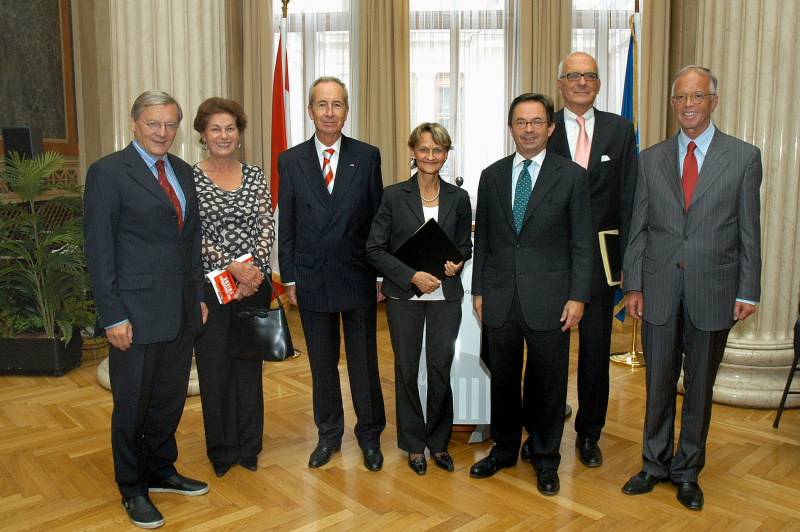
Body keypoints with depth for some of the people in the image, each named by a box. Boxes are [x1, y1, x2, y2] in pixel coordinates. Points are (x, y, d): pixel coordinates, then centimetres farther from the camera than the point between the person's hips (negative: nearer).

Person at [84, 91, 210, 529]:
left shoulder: (182, 171, 11)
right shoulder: (107, 172, -9)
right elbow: (98, 250, -12)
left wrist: (198, 295, 12)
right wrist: (113, 316, -14)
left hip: (181, 312, 6)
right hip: (136, 312, -6)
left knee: (171, 398, 17)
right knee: (132, 404, 9)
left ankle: (161, 470, 38)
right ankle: (132, 489, 28)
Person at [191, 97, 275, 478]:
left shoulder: (255, 176, 7)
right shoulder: (189, 177, -2)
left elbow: (267, 229, 2)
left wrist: (255, 272, -12)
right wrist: (233, 267, -17)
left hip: (254, 285, 3)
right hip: (210, 286, -2)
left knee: (250, 364, 10)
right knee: (214, 367, 6)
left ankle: (249, 446, 26)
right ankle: (221, 450, 24)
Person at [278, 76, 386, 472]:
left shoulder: (367, 157, 1)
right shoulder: (290, 161, 3)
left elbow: (379, 219, 2)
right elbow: (286, 226, 5)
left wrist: (382, 273, 0)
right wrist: (289, 278, 2)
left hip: (358, 277, -1)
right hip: (312, 279, 1)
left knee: (364, 363, 9)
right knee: (322, 364, 13)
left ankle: (370, 436, 27)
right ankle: (329, 435, 31)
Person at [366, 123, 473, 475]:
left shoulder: (458, 198, 5)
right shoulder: (394, 196, -2)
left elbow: (466, 245, 15)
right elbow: (375, 250, -3)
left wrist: (457, 261, -8)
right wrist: (412, 275, -14)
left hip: (446, 295, 2)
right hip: (404, 296, -1)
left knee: (441, 369, 3)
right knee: (407, 370, 7)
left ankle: (438, 442, 24)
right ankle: (414, 444, 24)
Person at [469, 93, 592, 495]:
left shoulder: (572, 176, 0)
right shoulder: (492, 176, 8)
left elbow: (581, 243, -2)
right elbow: (482, 238, 10)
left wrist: (578, 296, -7)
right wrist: (478, 290, 7)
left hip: (548, 298, -2)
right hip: (499, 296, 3)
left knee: (547, 382, 9)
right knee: (503, 379, 13)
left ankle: (545, 459, 27)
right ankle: (504, 448, 32)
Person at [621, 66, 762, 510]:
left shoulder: (744, 157, 2)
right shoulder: (651, 159, 7)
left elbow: (749, 232, 1)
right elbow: (638, 228, 6)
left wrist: (748, 292, -3)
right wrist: (633, 285, 1)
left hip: (713, 290, -1)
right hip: (659, 290, 1)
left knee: (700, 387, 10)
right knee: (659, 385, 10)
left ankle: (688, 472, 27)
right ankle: (655, 465, 28)